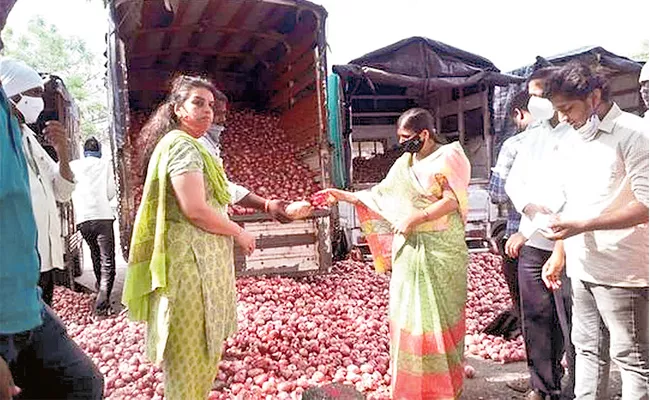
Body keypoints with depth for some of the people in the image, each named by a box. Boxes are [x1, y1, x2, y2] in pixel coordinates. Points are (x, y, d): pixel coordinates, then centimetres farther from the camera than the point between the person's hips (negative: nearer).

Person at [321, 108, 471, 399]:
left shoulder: (449, 156, -5)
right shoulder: (404, 163, 13)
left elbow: (452, 201, -14)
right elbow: (380, 195, 16)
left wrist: (416, 218, -20)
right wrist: (343, 195, 12)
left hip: (441, 250, -6)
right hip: (409, 248, 6)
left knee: (439, 315, 1)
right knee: (407, 312, 7)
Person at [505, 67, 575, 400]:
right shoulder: (533, 138, 14)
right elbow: (513, 181, 14)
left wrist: (526, 231, -14)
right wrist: (528, 206, -8)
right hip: (531, 242, 6)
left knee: (571, 322, 0)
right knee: (536, 316, 13)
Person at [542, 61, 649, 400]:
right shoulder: (573, 141, 13)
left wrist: (582, 226, -22)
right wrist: (559, 252, 13)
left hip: (620, 270, -7)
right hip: (579, 267, 7)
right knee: (588, 349, 16)